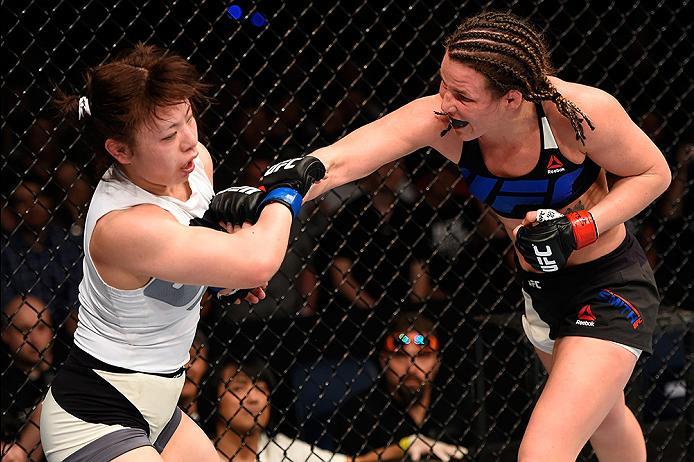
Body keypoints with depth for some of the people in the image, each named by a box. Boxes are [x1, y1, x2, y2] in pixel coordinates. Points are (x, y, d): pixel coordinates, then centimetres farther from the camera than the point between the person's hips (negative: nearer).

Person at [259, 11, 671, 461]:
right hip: (539, 286, 6)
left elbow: (654, 173, -13)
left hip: (610, 288, -6)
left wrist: (579, 229, -27)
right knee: (602, 416, 32)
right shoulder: (439, 120, -24)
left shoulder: (580, 111, -31)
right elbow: (339, 160, -36)